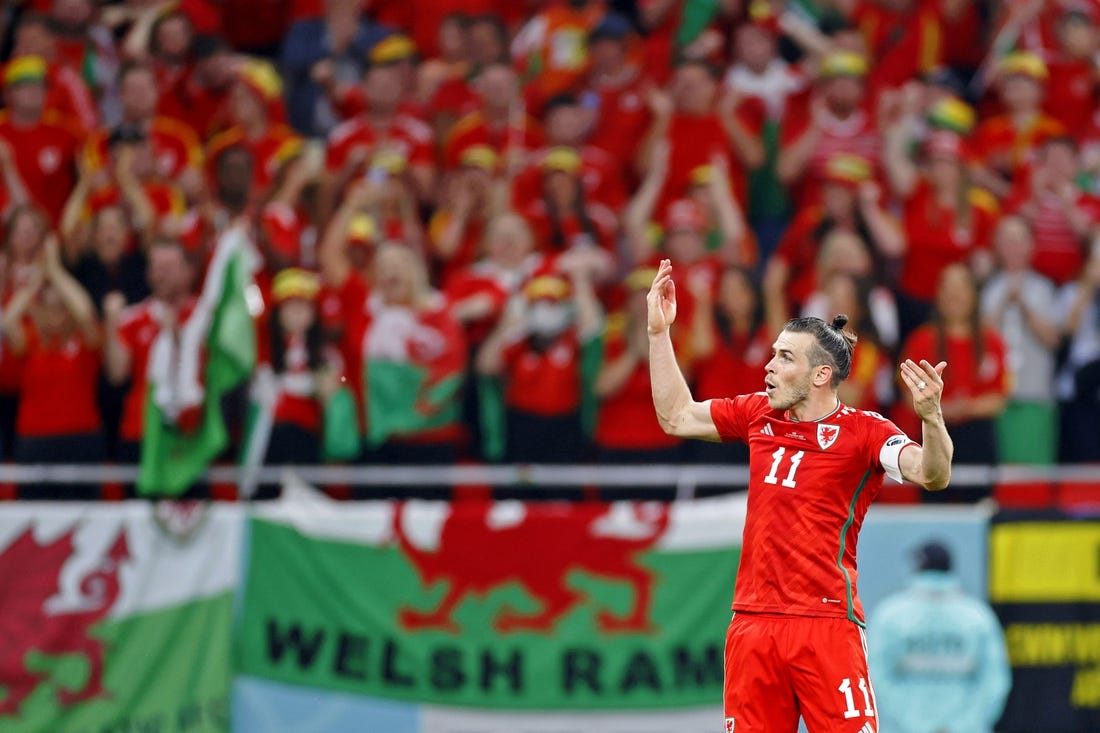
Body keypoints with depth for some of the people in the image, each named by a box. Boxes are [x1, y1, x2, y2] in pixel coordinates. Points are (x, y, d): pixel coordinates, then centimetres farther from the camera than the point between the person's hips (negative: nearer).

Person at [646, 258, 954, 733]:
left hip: (825, 627, -5)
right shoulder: (758, 414, 12)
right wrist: (659, 333, 22)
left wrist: (930, 416, -37)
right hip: (752, 624, 6)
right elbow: (677, 417, 25)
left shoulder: (863, 432, -5)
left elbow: (932, 475, -19)